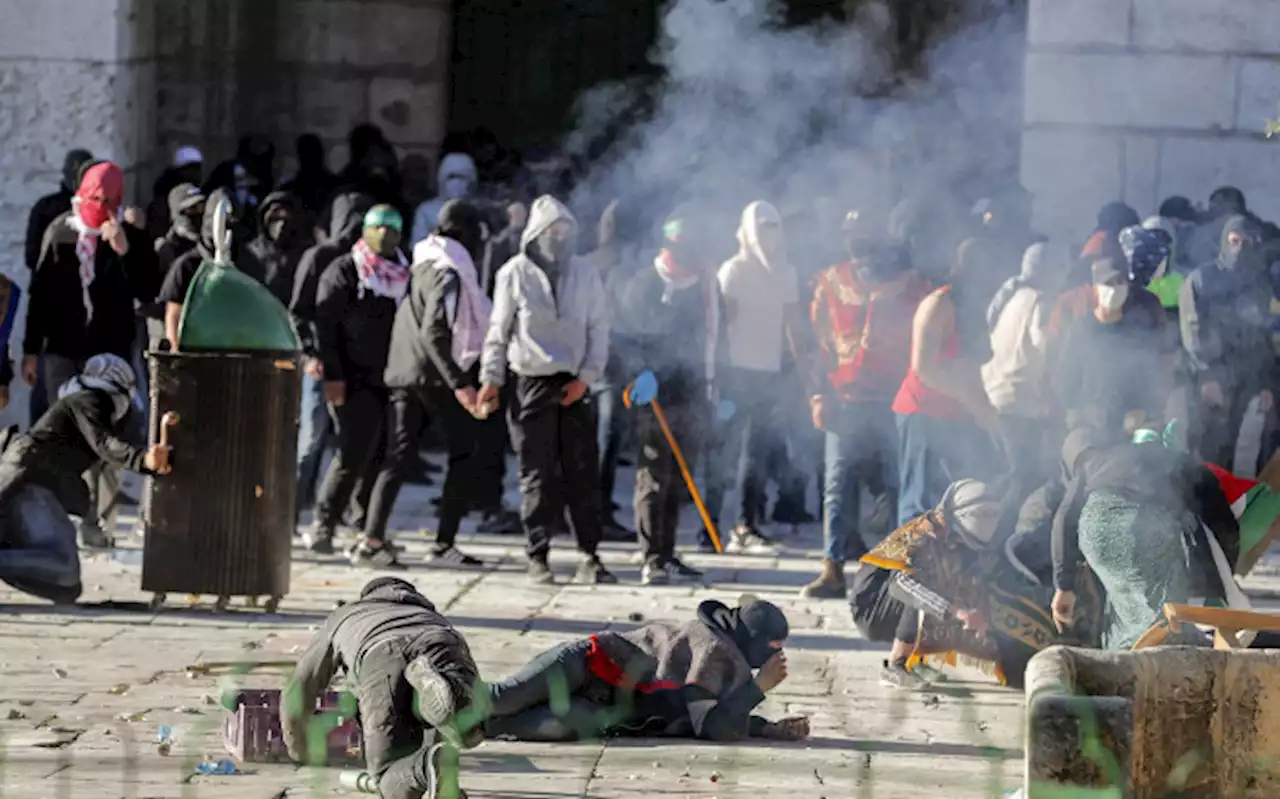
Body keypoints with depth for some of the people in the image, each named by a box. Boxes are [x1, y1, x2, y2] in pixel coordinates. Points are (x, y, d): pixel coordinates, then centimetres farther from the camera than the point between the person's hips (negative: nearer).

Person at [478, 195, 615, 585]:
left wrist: (585, 377, -1)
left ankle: (590, 556, 2)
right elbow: (498, 330, 7)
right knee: (537, 476, 1)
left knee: (584, 473, -1)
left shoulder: (585, 274, 7)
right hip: (531, 382, -2)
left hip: (574, 386, 2)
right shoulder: (515, 274, 2)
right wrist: (491, 378, 2)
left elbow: (598, 330, 9)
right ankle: (538, 557, 7)